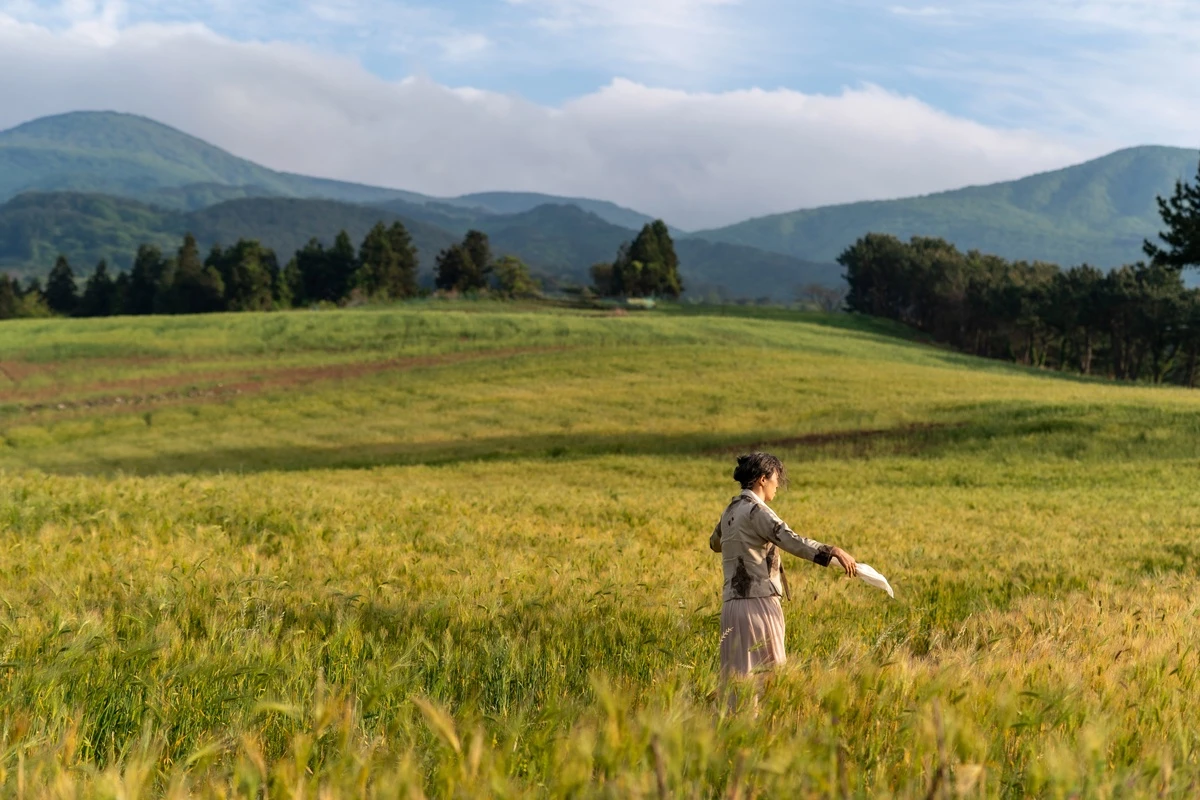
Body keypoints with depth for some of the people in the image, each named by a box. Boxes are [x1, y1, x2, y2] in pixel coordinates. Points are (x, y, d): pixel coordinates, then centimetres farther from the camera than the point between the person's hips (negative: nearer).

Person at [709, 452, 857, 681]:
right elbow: (792, 542, -24)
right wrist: (834, 551, -26)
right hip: (758, 603, -8)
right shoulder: (756, 511, -11)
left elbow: (715, 543, 36)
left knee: (738, 675, 7)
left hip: (732, 604, 8)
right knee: (766, 672, -5)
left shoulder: (731, 510, 15)